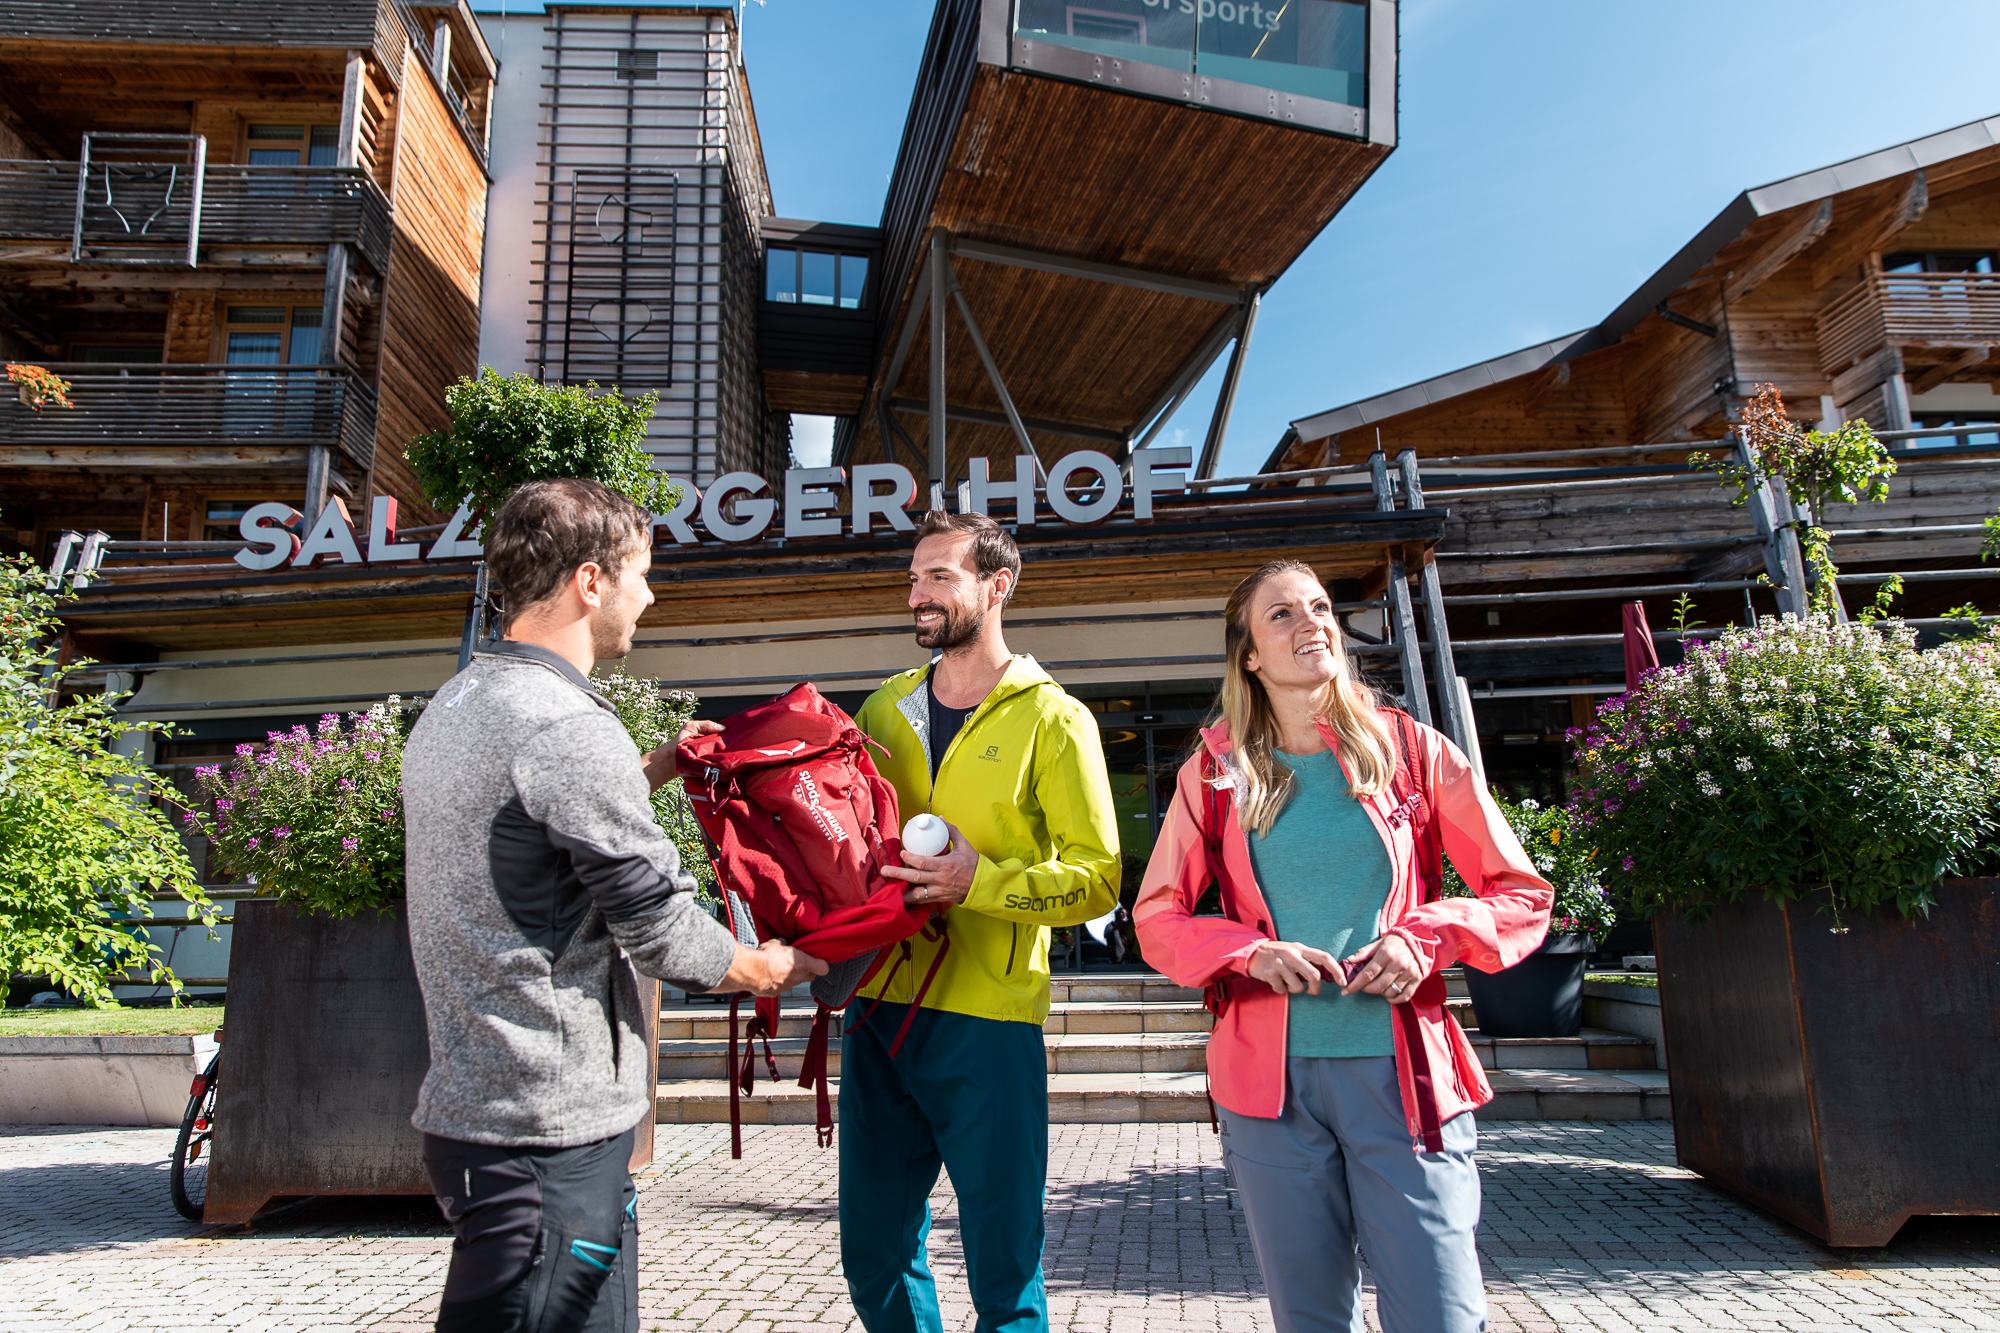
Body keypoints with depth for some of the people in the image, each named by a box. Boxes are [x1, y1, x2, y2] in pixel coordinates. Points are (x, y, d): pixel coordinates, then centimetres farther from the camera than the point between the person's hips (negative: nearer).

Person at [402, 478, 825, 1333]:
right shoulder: (569, 724, -20)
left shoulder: (452, 707, 11)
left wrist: (653, 768, 23)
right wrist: (768, 968, 2)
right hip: (550, 1132, -10)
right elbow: (660, 927, -15)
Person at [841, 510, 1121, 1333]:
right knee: (875, 1260, 16)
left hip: (986, 1019, -5)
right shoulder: (884, 710, 13)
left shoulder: (1053, 718, -2)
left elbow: (1096, 877, -8)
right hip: (879, 1010, 5)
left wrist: (979, 881, -20)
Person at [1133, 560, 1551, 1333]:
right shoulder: (1217, 771, 6)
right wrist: (1251, 952, -11)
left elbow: (1521, 894, 7)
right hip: (1272, 1075, 1)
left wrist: (1425, 941, -11)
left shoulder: (1410, 750, 5)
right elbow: (1156, 919, 7)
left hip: (1402, 1069, -1)